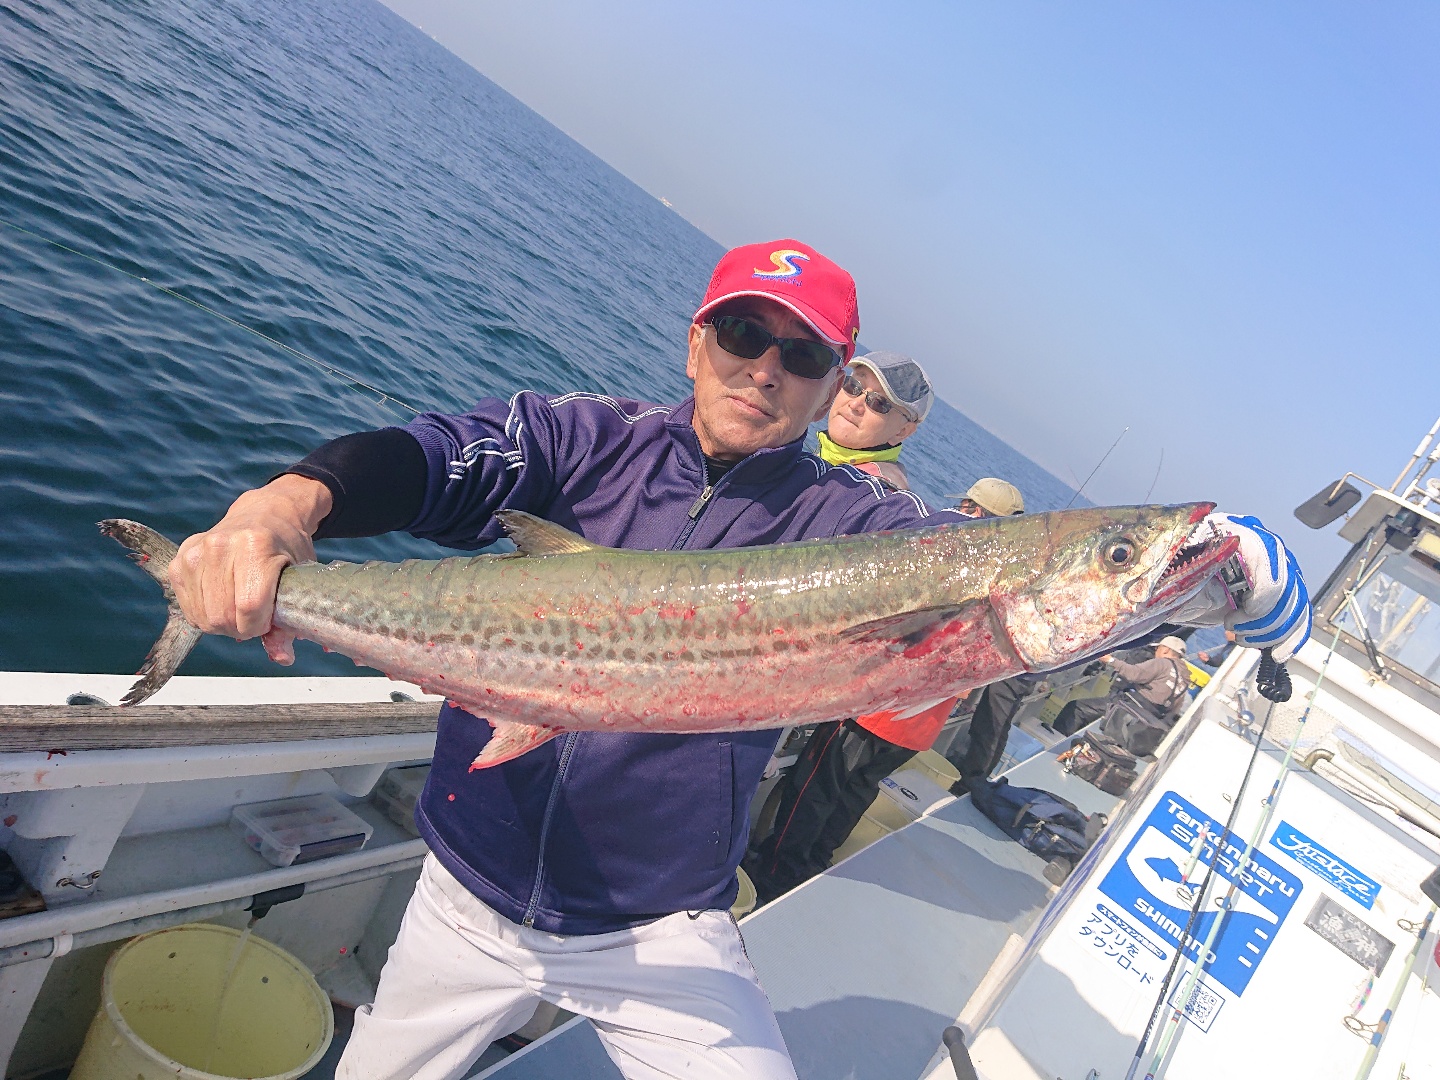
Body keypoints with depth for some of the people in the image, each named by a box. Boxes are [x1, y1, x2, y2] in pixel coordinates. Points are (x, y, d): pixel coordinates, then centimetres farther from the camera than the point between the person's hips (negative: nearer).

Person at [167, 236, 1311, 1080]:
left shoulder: (847, 522, -10)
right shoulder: (593, 439, -7)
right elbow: (431, 456, -19)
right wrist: (290, 499, -40)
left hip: (662, 931, -1)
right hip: (474, 894, 2)